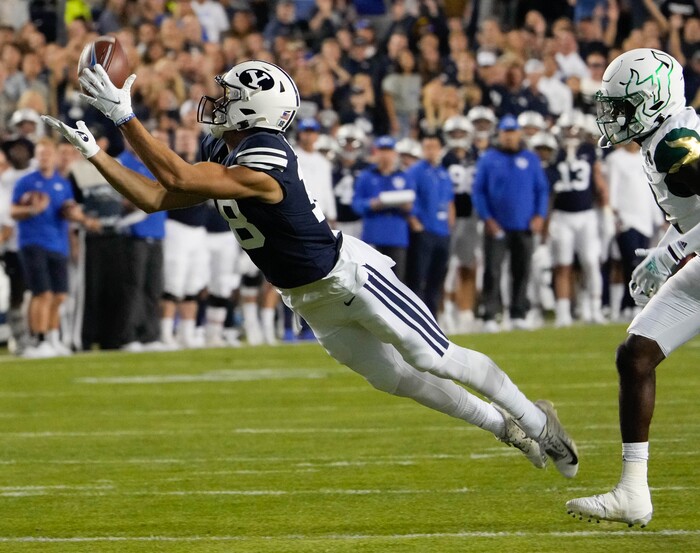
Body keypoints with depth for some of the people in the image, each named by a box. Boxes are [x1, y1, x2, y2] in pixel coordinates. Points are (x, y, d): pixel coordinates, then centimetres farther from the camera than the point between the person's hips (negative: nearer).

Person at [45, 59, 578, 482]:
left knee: (437, 361, -1)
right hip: (314, 302, 9)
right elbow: (156, 197, 2)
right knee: (394, 378, 15)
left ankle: (534, 419, 16)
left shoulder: (261, 169, -31)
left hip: (350, 275, -9)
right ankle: (505, 426, 28)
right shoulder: (227, 166, 0)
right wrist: (94, 153, -5)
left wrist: (124, 115, -36)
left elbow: (179, 179, -38)